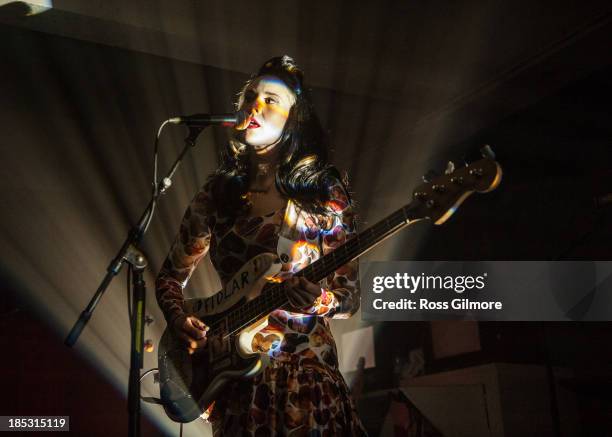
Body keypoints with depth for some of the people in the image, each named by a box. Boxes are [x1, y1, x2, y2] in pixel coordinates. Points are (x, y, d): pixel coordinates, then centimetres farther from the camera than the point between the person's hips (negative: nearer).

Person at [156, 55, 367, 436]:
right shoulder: (218, 193, 2)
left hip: (306, 372, -1)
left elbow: (350, 298, -4)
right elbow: (170, 276, 12)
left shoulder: (325, 192, -4)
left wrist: (317, 300, -24)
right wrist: (178, 318, -7)